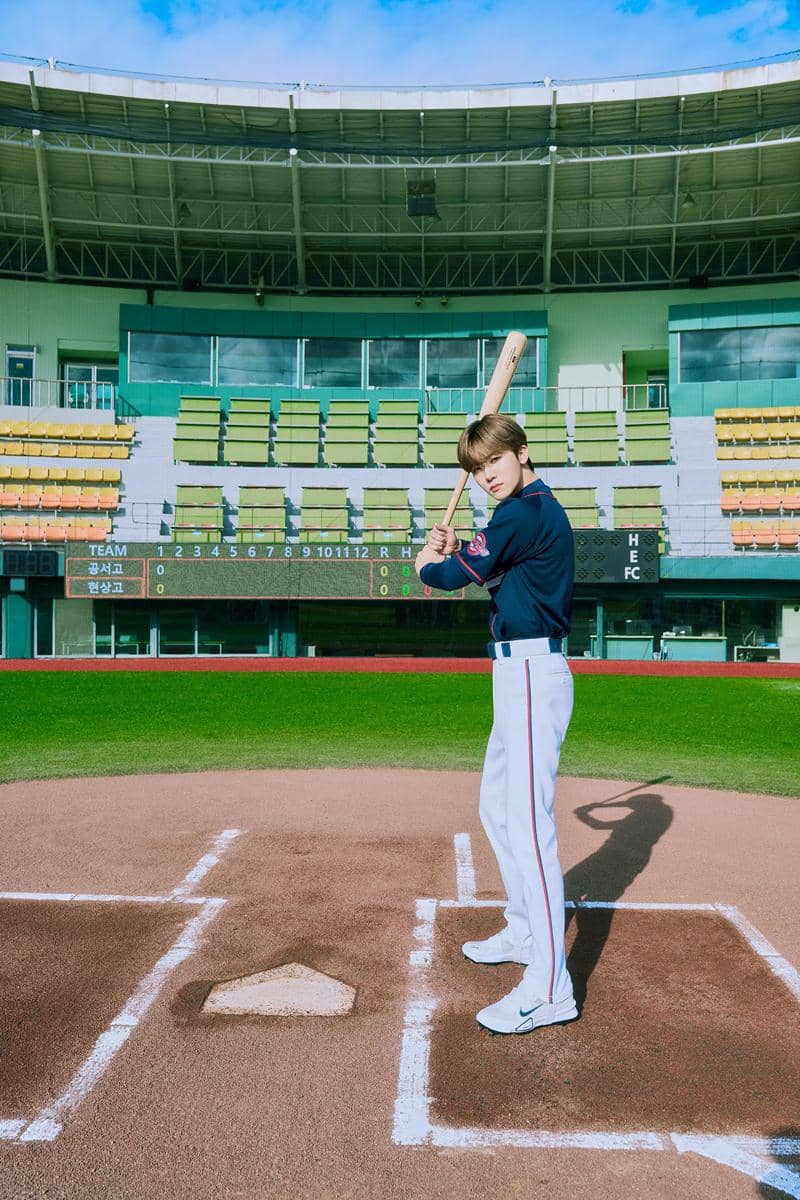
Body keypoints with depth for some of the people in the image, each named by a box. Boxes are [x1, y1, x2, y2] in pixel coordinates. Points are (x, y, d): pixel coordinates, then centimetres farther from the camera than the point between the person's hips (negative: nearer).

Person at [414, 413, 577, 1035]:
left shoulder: (529, 512, -14)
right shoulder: (534, 510, 18)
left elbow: (453, 576, -16)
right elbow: (488, 570, 24)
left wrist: (428, 560, 6)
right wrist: (456, 551, 7)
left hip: (532, 674, -11)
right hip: (519, 676, 11)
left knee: (529, 824, -14)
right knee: (498, 810, 20)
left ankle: (550, 987, -10)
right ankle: (524, 932, 35)